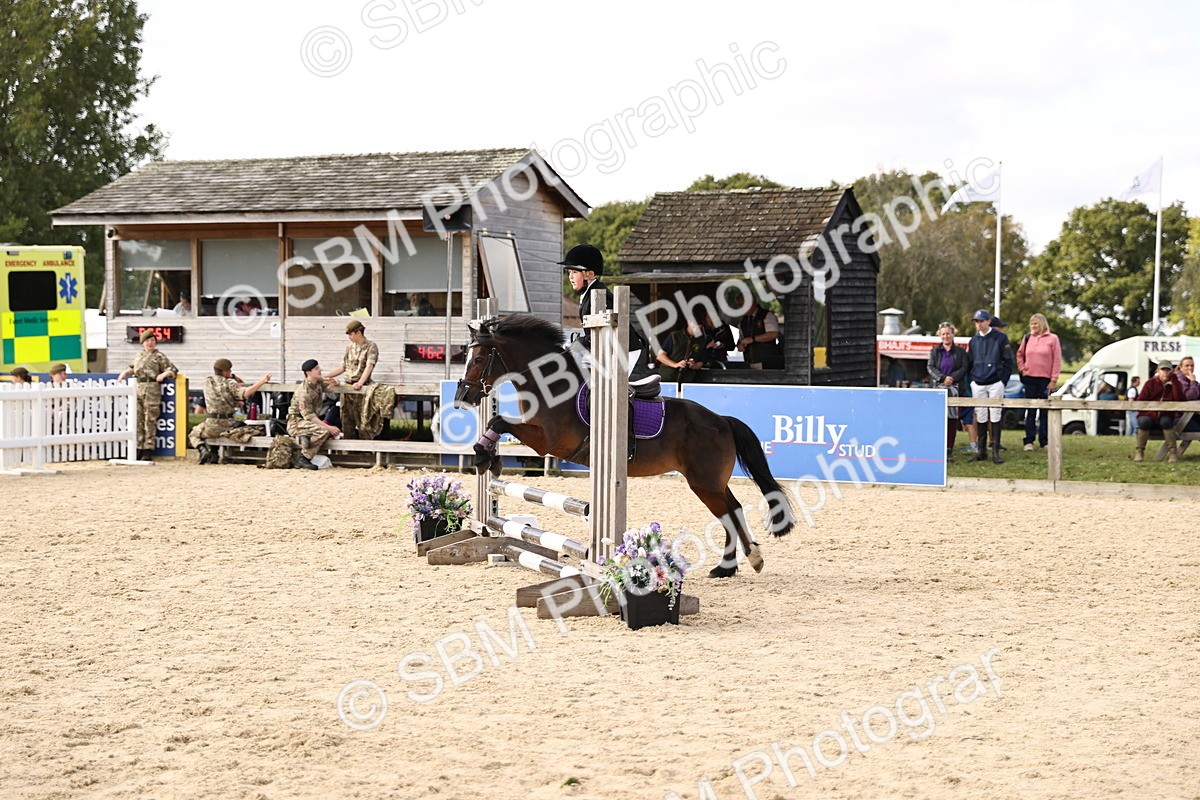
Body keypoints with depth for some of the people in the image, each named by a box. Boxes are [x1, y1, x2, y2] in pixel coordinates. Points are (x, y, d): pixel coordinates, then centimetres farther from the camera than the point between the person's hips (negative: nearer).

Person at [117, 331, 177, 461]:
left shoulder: (159, 356, 4)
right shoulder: (139, 355, 21)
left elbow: (172, 369, 3)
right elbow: (132, 367, 37)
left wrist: (164, 374, -15)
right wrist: (125, 373, 19)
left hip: (152, 390, -6)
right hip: (138, 388, 6)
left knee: (150, 421, -6)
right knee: (138, 421, 4)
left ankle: (148, 451, -6)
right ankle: (138, 449, 9)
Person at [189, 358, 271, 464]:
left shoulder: (207, 382, -1)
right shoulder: (230, 383, -10)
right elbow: (245, 393, -26)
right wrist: (262, 381, -30)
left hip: (212, 425, -1)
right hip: (228, 425, 1)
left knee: (193, 434, 25)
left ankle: (204, 451, -2)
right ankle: (213, 456, 22)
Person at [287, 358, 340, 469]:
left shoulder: (319, 382, 1)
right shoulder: (304, 392, -24)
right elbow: (308, 415, -26)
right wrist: (328, 427, -30)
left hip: (308, 422, 8)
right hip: (296, 422, -8)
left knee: (334, 431, -7)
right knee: (324, 431, -30)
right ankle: (303, 458, -18)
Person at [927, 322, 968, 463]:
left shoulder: (960, 352, 12)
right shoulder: (935, 352, 13)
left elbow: (964, 368, 3)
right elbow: (930, 367, 2)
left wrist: (951, 378, -12)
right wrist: (942, 378, -14)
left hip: (955, 388, 0)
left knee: (953, 419, -2)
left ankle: (949, 450, 2)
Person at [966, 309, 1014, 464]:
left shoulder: (1000, 338, -2)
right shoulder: (974, 341, 11)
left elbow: (1008, 361, -2)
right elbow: (969, 363, 17)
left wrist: (1003, 381, -7)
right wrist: (971, 380, 6)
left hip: (995, 384, -4)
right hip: (978, 385, 4)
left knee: (995, 416, -4)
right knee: (981, 417, 4)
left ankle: (996, 451, -4)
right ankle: (982, 450, 8)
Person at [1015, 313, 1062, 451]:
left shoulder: (1052, 339, -3)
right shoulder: (1027, 338, 7)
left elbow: (1057, 360, -4)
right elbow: (1019, 355, 19)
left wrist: (1054, 380, -8)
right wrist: (1022, 369, 4)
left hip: (1045, 379, -3)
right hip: (1029, 379, 3)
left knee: (1045, 411, 3)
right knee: (1030, 411, 4)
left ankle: (1044, 441, 7)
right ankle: (1029, 441, 5)